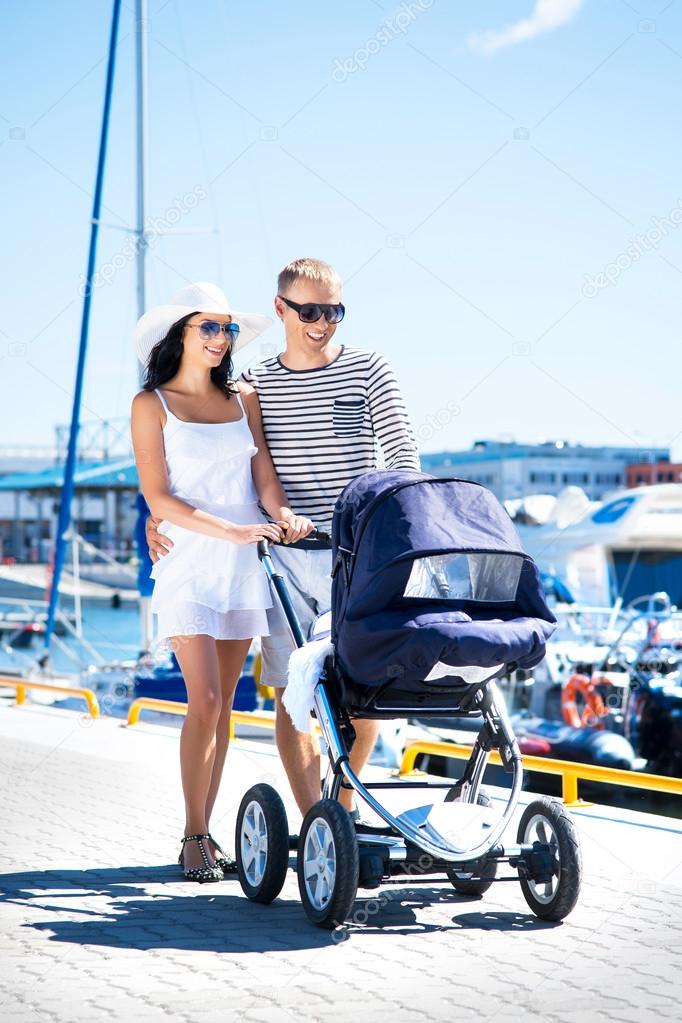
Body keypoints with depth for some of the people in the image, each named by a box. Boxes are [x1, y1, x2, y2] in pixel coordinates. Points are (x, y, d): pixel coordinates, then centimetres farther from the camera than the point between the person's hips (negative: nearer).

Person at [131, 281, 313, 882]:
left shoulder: (243, 399, 11)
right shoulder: (152, 404, -1)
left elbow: (264, 474, 5)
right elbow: (158, 497, -8)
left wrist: (283, 514, -17)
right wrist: (233, 531, -18)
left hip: (243, 566, 4)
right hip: (189, 563, -4)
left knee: (222, 703, 6)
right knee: (205, 700, -11)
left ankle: (204, 833, 13)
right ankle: (194, 839, -2)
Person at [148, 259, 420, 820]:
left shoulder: (368, 370, 2)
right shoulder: (254, 385, 7)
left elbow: (404, 456, -1)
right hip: (283, 557, 1)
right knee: (291, 694, -2)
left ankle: (345, 800, 25)